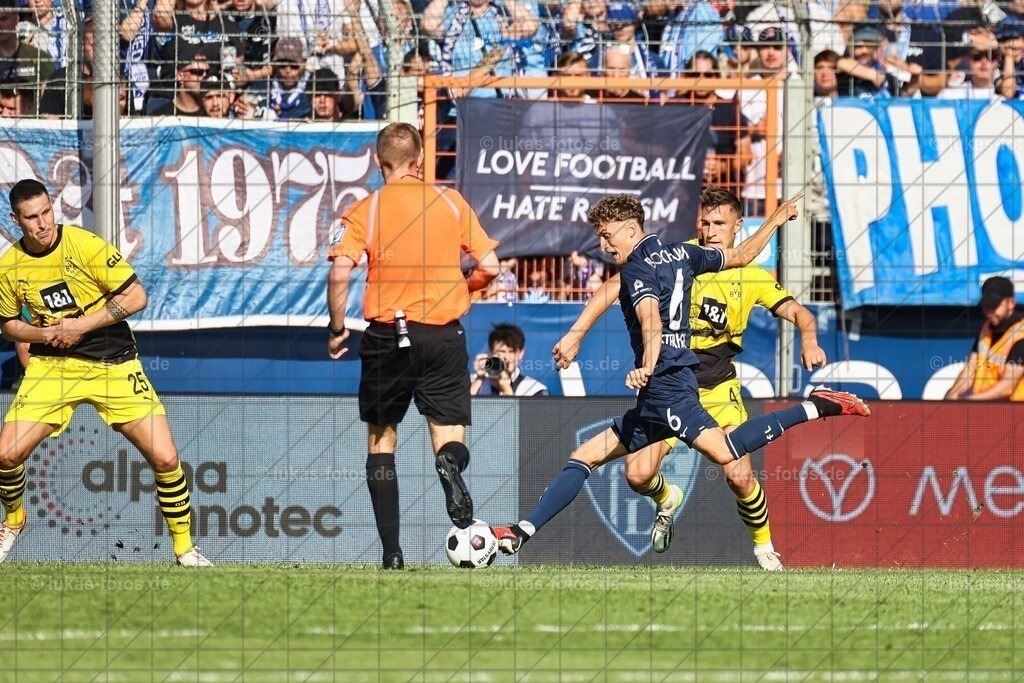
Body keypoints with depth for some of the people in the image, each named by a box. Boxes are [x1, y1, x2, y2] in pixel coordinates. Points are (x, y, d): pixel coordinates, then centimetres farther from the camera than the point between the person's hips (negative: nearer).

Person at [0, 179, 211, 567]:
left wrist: (80, 326, -18)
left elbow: (136, 297, -13)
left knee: (164, 458, -11)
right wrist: (42, 334, -9)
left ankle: (184, 547, 8)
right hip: (52, 366, 2)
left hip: (112, 363, -2)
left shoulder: (85, 245, -14)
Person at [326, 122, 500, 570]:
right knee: (449, 436, 5)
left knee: (381, 440, 13)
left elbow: (339, 272, -14)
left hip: (386, 338, 0)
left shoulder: (364, 211, -2)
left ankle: (392, 551, 8)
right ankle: (450, 465, -34)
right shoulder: (452, 204, 3)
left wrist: (337, 329, -1)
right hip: (443, 336, 1)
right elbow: (489, 267, 3)